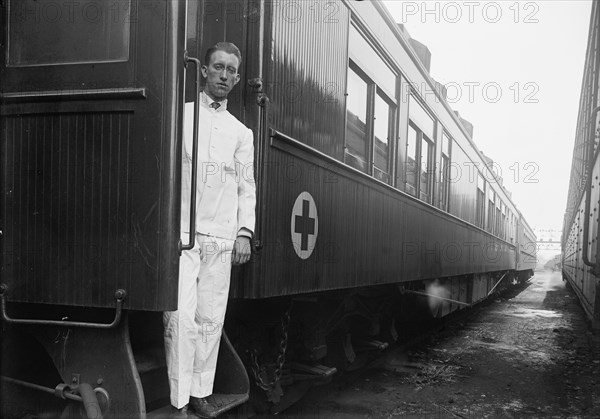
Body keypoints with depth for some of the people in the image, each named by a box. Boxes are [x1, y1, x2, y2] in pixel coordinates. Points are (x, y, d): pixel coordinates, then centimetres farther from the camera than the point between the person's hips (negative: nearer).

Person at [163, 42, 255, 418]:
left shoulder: (241, 133, 16)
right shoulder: (180, 115, 8)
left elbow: (246, 187, 14)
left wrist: (245, 231, 2)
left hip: (221, 238, 3)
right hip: (182, 232, -3)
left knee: (211, 319, 3)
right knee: (181, 317, -10)